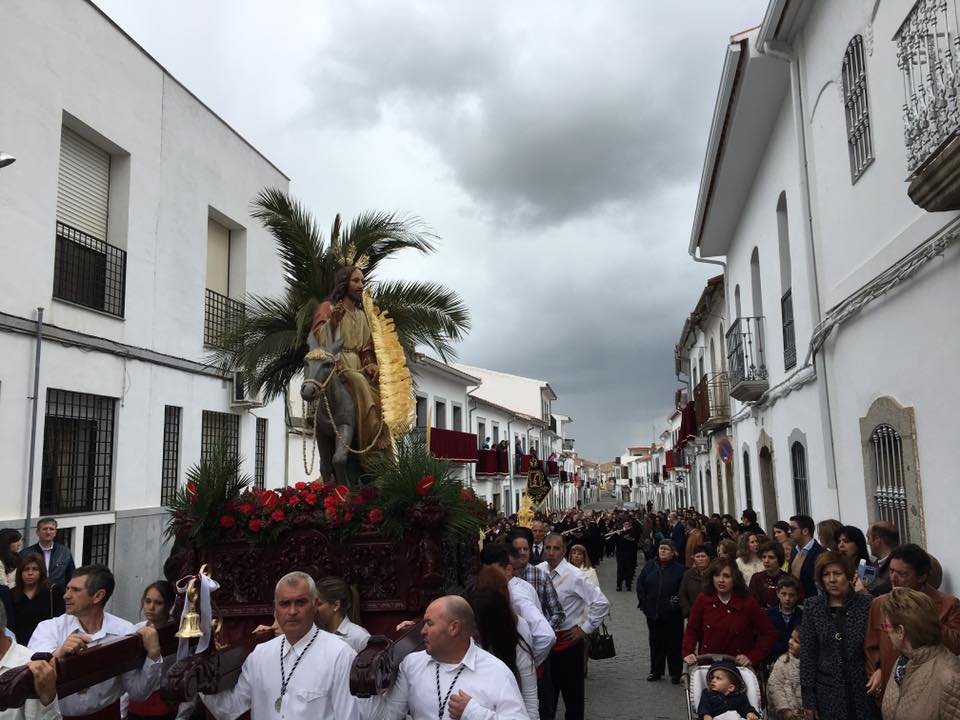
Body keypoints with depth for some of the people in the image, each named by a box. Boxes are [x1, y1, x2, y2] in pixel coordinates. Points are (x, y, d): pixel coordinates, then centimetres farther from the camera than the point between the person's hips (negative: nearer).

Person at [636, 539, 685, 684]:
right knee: (655, 643, 12)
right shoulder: (650, 566, 5)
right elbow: (640, 583, 7)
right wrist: (643, 601, 0)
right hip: (653, 612, 3)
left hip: (672, 615, -3)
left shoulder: (679, 569, -4)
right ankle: (656, 671, 23)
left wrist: (677, 602, -15)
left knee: (673, 643, 3)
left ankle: (675, 673, 15)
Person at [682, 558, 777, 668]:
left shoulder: (747, 604, -6)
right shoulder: (703, 600, -1)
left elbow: (769, 634, -1)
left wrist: (753, 657, -9)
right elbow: (692, 630, 7)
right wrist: (688, 653, -8)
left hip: (737, 666, -2)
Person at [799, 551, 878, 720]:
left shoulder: (866, 605, -4)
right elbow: (807, 654, 0)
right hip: (828, 692, 1)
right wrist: (808, 700, -1)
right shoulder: (812, 607, -1)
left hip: (863, 690, 0)